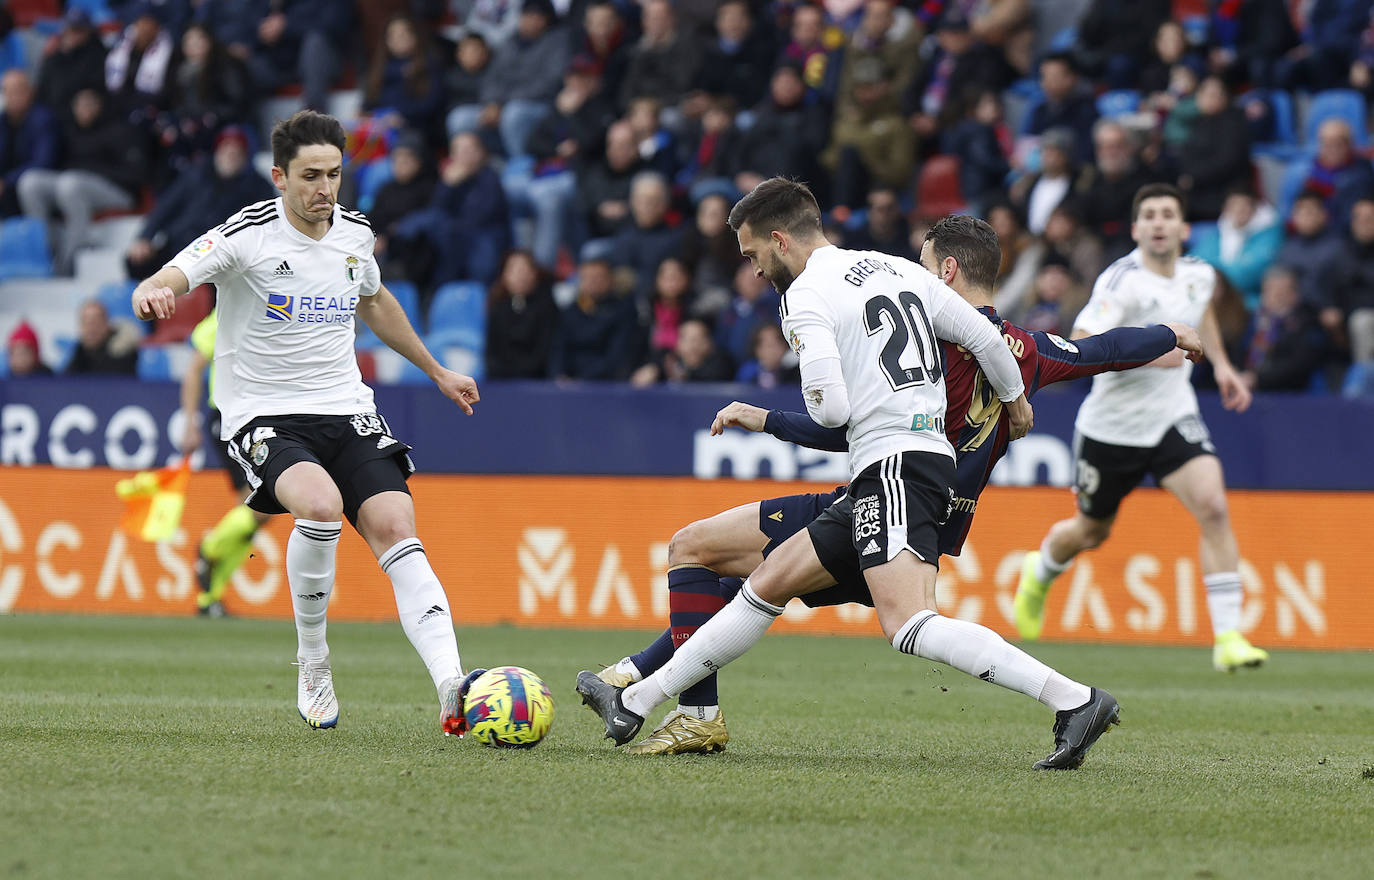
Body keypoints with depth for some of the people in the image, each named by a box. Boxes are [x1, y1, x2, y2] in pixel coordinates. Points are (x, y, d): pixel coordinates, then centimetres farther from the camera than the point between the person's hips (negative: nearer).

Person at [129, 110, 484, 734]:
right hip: (264, 418, -5)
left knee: (395, 527, -17)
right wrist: (152, 290, -48)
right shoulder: (248, 236, -9)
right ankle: (312, 662, -9)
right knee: (320, 503, -32)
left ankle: (451, 689, -28)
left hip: (347, 412, 5)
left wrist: (436, 370, 37)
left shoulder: (354, 233, 8)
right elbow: (177, 275, -24)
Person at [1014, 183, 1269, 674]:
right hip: (1112, 425, -3)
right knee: (1091, 532, 16)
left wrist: (1220, 364, 18)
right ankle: (1040, 573, 54)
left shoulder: (1198, 274, 0)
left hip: (1173, 419, 3)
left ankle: (1228, 638, -21)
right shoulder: (1122, 280, -20)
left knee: (1213, 506, -21)